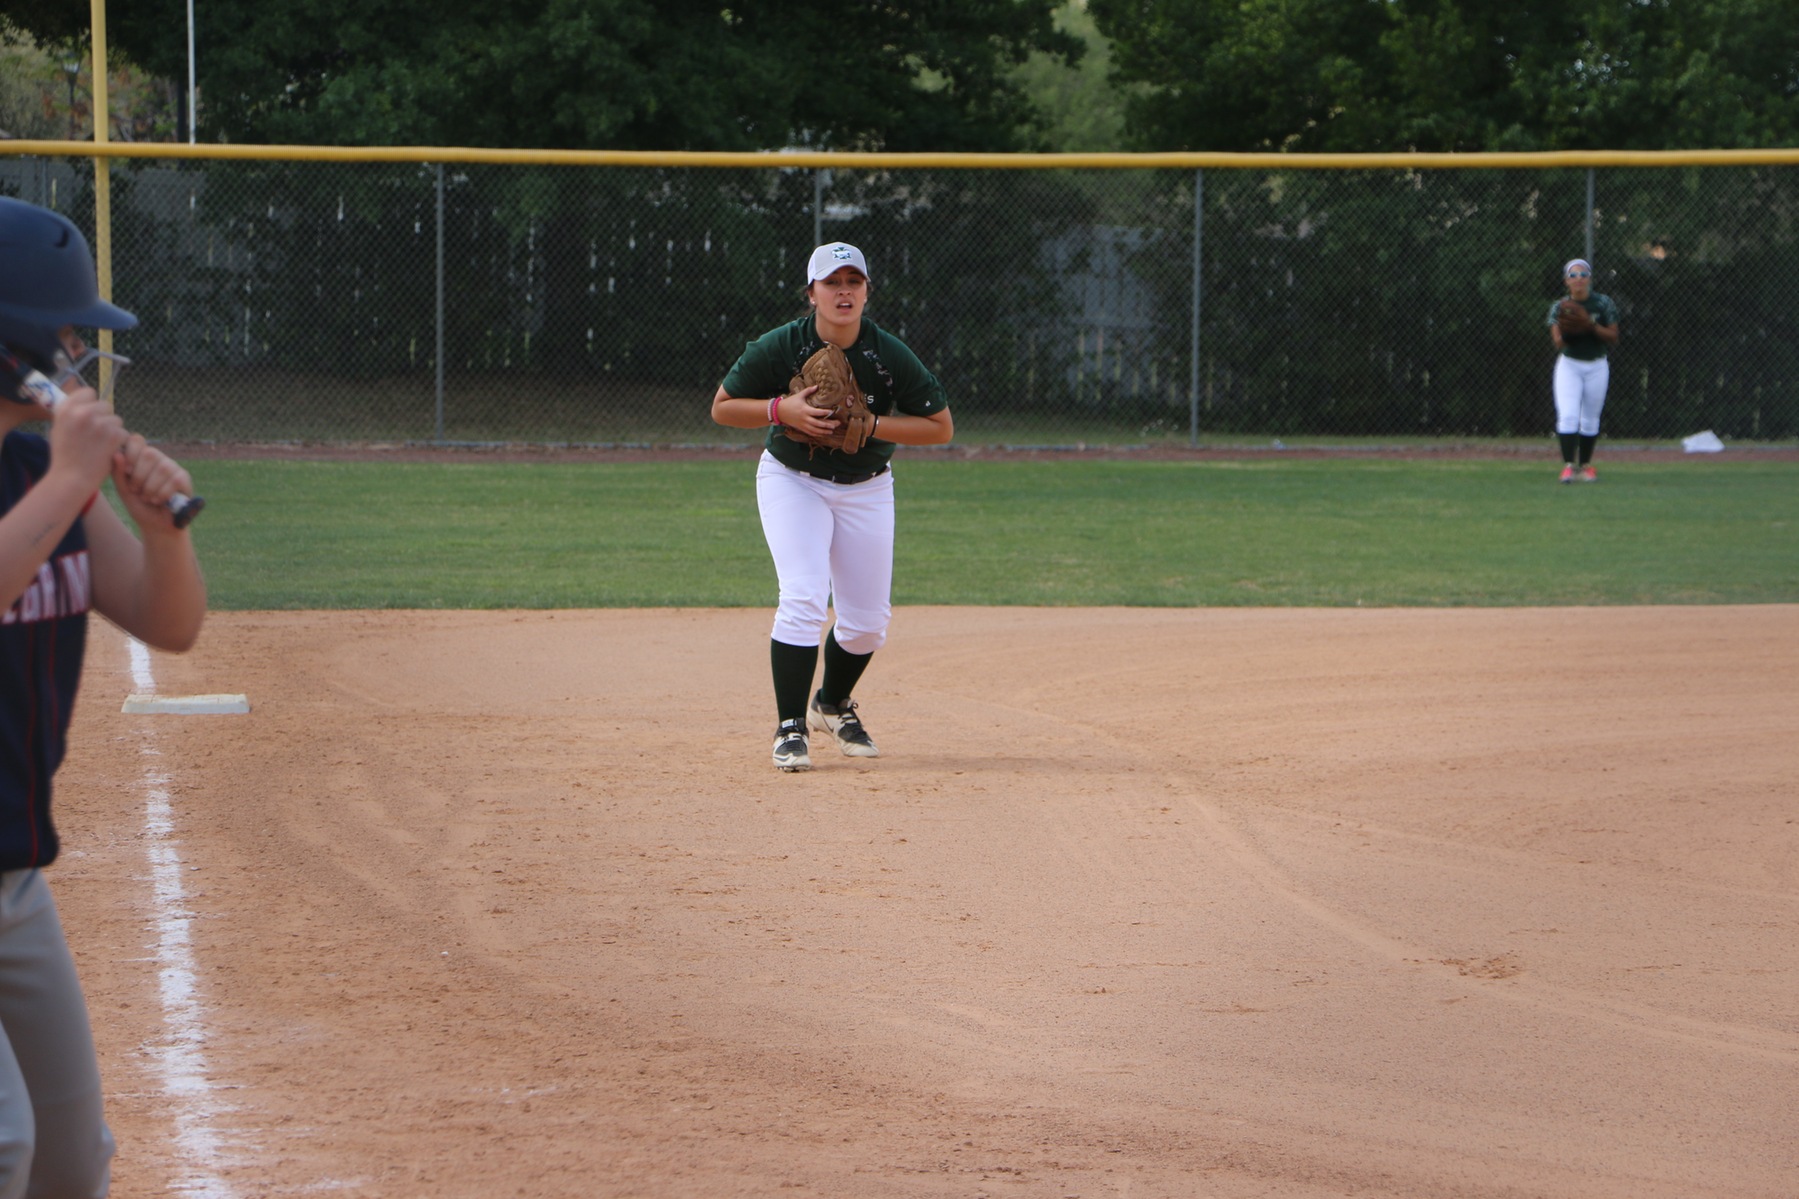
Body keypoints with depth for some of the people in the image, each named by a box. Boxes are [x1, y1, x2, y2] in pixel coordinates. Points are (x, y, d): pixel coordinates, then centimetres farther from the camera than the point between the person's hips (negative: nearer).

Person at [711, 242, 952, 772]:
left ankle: (833, 704, 34)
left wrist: (870, 424, -23)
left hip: (867, 490, 2)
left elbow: (941, 427, -11)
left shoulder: (890, 356, -15)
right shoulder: (779, 347, -17)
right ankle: (790, 727, -14)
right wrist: (781, 409, -25)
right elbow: (722, 407, -7)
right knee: (803, 597, -21)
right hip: (792, 482, -2)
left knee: (869, 620, 5)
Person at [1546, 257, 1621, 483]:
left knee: (1590, 420, 5)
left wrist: (1591, 325, -21)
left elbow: (1613, 338, -6)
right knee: (1568, 415, -15)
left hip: (1597, 366, 1)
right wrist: (1562, 331, -35)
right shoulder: (1559, 307, -4)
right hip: (1569, 365, -1)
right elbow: (1558, 344, -12)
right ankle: (1568, 465, -16)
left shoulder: (1603, 304, -5)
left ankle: (1585, 464, 17)